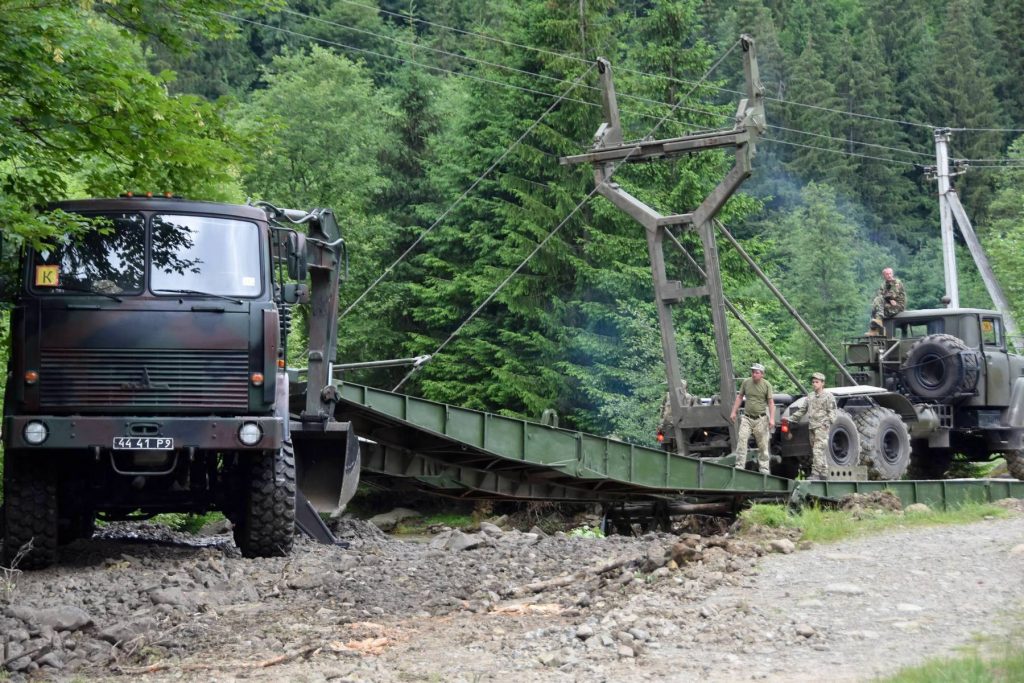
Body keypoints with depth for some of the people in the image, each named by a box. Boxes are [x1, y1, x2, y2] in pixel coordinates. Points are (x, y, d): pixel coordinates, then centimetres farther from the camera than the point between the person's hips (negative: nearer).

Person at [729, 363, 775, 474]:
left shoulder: (766, 385, -4)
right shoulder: (746, 382, 3)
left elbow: (771, 402, -3)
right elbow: (739, 397, 13)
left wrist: (772, 418, -11)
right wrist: (734, 412, 10)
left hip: (761, 419, -2)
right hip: (747, 418, 2)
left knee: (763, 444, 2)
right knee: (741, 439, -12)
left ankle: (764, 468, 10)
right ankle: (739, 466, -12)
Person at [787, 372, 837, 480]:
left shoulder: (828, 396, 0)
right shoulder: (810, 396, 20)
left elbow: (832, 412, -4)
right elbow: (802, 410, 25)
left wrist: (828, 422, -18)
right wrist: (791, 418, 20)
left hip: (822, 427, -7)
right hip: (812, 427, 7)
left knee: (818, 451, -15)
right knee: (816, 452, 8)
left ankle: (815, 474, -19)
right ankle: (824, 473, 14)